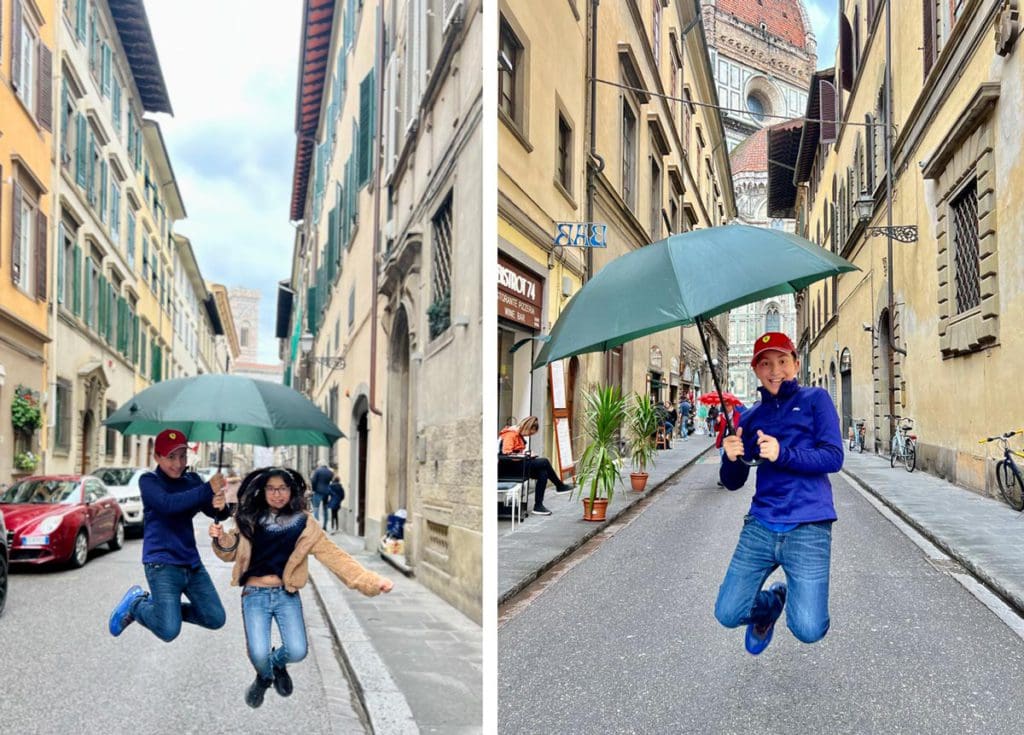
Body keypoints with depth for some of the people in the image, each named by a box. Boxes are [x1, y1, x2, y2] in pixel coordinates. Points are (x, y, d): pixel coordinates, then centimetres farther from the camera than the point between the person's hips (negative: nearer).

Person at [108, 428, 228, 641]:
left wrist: (219, 505, -27)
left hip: (191, 562, 6)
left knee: (215, 619, 6)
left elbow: (212, 511, -3)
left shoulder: (192, 480, 7)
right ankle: (136, 604, 15)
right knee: (169, 631, -14)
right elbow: (168, 503, -27)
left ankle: (165, 608, 26)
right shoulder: (149, 481, -7)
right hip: (162, 564, -6)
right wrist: (207, 490, -35)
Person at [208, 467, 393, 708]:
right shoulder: (250, 520, -2)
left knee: (297, 652, -9)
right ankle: (265, 676, 27)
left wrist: (370, 580, -20)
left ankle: (278, 663, 32)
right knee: (258, 654, -13)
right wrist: (222, 539, -20)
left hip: (286, 595, 1)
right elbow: (232, 552, 5)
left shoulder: (304, 524, -5)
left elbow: (332, 555, -10)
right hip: (255, 594, 0)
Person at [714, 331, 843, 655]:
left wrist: (783, 454, -21)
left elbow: (833, 457, -6)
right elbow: (733, 482, 13)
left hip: (808, 528, -3)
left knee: (809, 630, -11)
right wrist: (731, 458, -10)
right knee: (727, 614, -1)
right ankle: (772, 602, 31)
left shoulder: (815, 399, 5)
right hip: (760, 527, 4)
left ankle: (793, 597, 24)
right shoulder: (750, 417, 14)